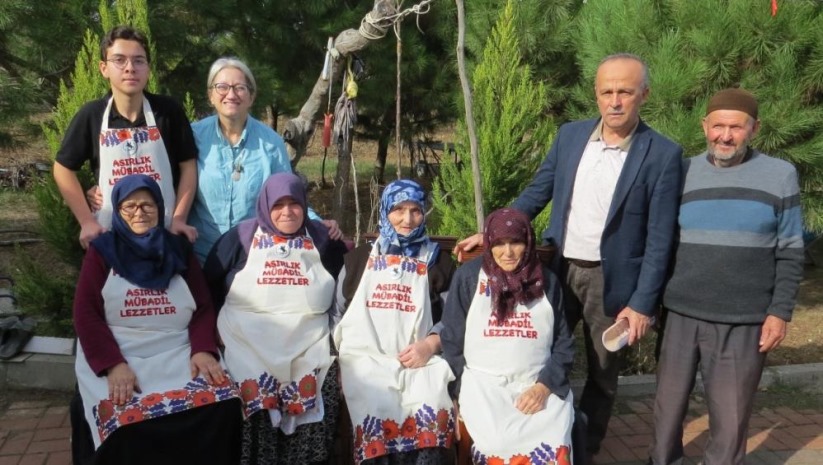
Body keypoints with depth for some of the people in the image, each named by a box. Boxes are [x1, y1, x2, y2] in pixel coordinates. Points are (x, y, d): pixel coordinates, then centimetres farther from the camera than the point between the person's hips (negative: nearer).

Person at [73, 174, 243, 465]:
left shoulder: (178, 251, 14)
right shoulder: (102, 251, 8)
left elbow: (203, 308, 10)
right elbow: (86, 313, -1)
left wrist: (203, 350, -10)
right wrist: (113, 364, -16)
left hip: (179, 354, 2)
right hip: (117, 356, -2)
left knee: (222, 404, -26)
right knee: (128, 422, -33)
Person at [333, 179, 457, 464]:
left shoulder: (438, 262, 17)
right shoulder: (358, 258, 19)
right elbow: (336, 312, 19)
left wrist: (431, 344, -5)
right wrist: (339, 357, 5)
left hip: (420, 361, 0)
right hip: (365, 359, 0)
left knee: (431, 419, -29)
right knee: (377, 420, -28)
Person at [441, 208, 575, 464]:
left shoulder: (547, 281, 11)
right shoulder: (468, 276, 5)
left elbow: (564, 344, 10)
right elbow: (451, 340, 7)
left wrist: (545, 386, -6)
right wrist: (465, 391, -3)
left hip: (540, 385, 2)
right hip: (483, 382, -1)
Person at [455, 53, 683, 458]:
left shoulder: (662, 154, -11)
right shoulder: (570, 135, 2)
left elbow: (659, 237, -11)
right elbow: (537, 193, 8)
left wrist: (642, 303, -13)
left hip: (611, 281, -3)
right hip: (560, 269, 3)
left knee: (602, 374, 13)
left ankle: (585, 449, 33)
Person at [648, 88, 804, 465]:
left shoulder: (780, 175, 0)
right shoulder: (683, 173, 4)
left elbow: (790, 253, 3)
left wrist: (780, 311, -4)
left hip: (743, 322, -2)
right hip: (681, 316, 2)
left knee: (730, 418, 6)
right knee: (669, 407, 10)